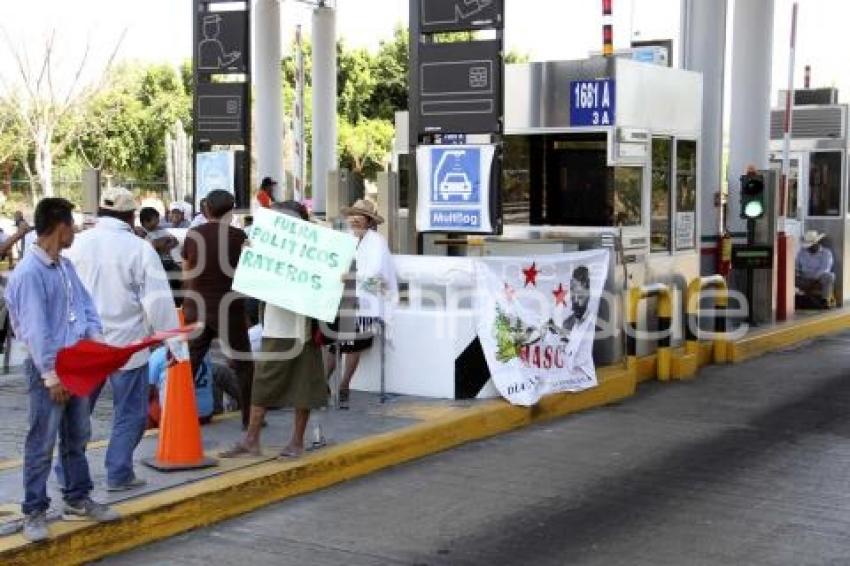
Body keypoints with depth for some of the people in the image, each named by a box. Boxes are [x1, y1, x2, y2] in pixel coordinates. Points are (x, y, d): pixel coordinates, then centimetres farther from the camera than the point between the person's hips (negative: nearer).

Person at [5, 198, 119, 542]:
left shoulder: (66, 267, 9)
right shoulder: (29, 273, -19)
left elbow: (85, 305, 14)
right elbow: (36, 329, -21)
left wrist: (96, 338, -4)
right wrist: (51, 374, -20)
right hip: (48, 368, -9)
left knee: (77, 436, 17)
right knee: (42, 443, -2)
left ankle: (77, 500, 29)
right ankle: (34, 512, 8)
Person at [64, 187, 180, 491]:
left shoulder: (78, 243, 1)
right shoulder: (140, 249, -10)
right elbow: (158, 300, -12)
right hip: (125, 343, -4)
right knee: (130, 412, 7)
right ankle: (119, 473, 6)